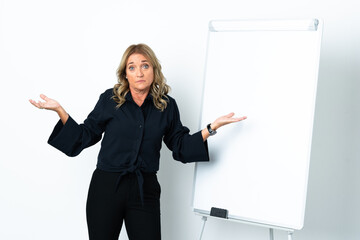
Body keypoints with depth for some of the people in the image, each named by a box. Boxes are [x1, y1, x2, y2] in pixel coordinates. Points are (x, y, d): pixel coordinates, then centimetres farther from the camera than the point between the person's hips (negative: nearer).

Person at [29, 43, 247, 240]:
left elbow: (181, 146, 6)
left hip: (145, 190, 1)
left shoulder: (167, 106, 3)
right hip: (106, 186, 0)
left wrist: (213, 127, -3)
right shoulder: (110, 100, -1)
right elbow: (85, 136, 2)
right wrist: (59, 110, -8)